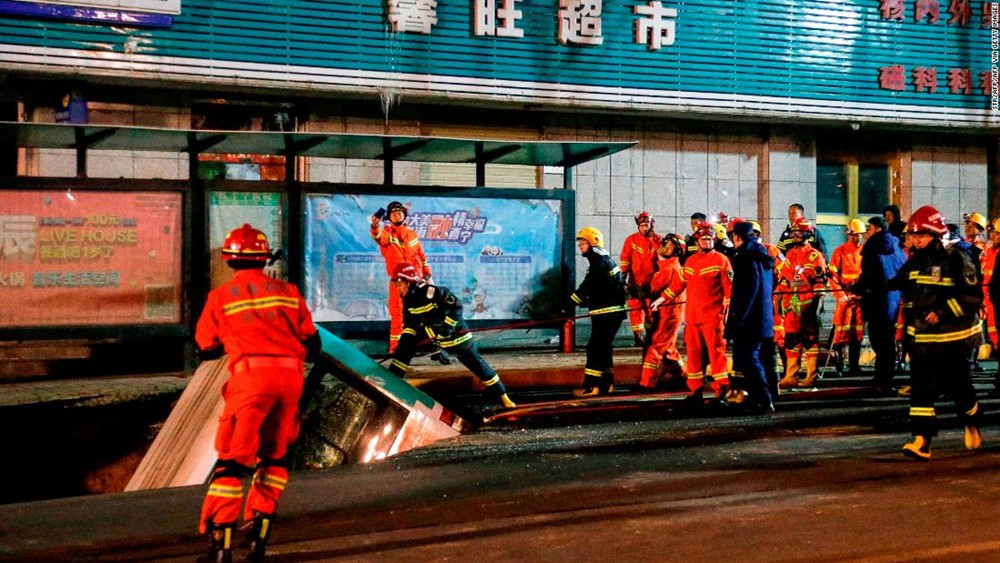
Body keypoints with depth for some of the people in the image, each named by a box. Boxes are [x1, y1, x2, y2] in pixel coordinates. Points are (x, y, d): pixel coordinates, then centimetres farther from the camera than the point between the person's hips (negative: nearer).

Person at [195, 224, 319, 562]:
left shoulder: (221, 296, 8)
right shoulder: (288, 291, 14)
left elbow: (205, 348, 14)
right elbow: (312, 343, 16)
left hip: (252, 374, -3)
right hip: (290, 375, 3)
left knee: (233, 458, -2)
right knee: (275, 454, 19)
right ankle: (261, 525, 17)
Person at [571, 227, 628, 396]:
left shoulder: (600, 263, -14)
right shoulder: (605, 261, 18)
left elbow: (586, 288, -20)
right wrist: (587, 302, 11)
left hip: (607, 313, -10)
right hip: (612, 312, 10)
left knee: (595, 347, -10)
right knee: (603, 347, 14)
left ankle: (591, 386, -11)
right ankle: (606, 384, 18)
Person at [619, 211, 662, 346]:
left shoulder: (657, 240, 4)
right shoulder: (631, 240, 0)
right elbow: (625, 260, 0)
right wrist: (623, 278, -5)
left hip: (652, 282, 1)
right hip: (635, 282, -1)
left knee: (652, 309, 4)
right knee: (636, 309, -4)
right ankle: (638, 336, 1)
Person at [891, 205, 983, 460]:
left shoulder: (956, 260, -13)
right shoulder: (914, 262, 7)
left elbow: (973, 296, -16)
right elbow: (898, 286, 19)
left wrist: (943, 312, -23)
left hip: (953, 337, -5)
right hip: (923, 336, 5)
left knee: (958, 386, 7)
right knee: (921, 387, -7)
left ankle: (972, 423, 37)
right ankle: (921, 441, -12)